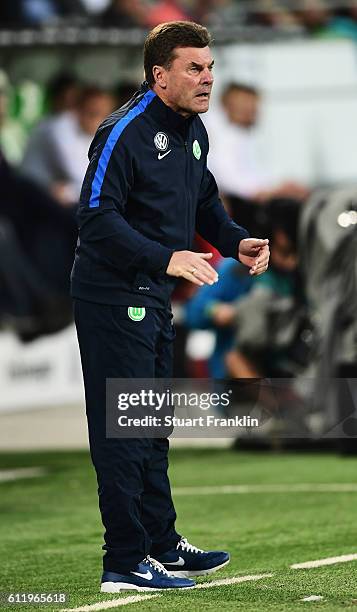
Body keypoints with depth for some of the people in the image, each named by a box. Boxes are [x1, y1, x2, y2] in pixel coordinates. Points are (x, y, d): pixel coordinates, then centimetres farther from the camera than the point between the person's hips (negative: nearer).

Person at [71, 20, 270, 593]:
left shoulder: (193, 131, 10)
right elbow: (97, 219, -26)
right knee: (123, 430, -7)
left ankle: (162, 544, 29)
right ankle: (125, 562, -2)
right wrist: (167, 257, -34)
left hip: (154, 299, 10)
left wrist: (236, 241, 4)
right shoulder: (124, 133, -20)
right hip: (112, 299, -10)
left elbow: (204, 201, 23)